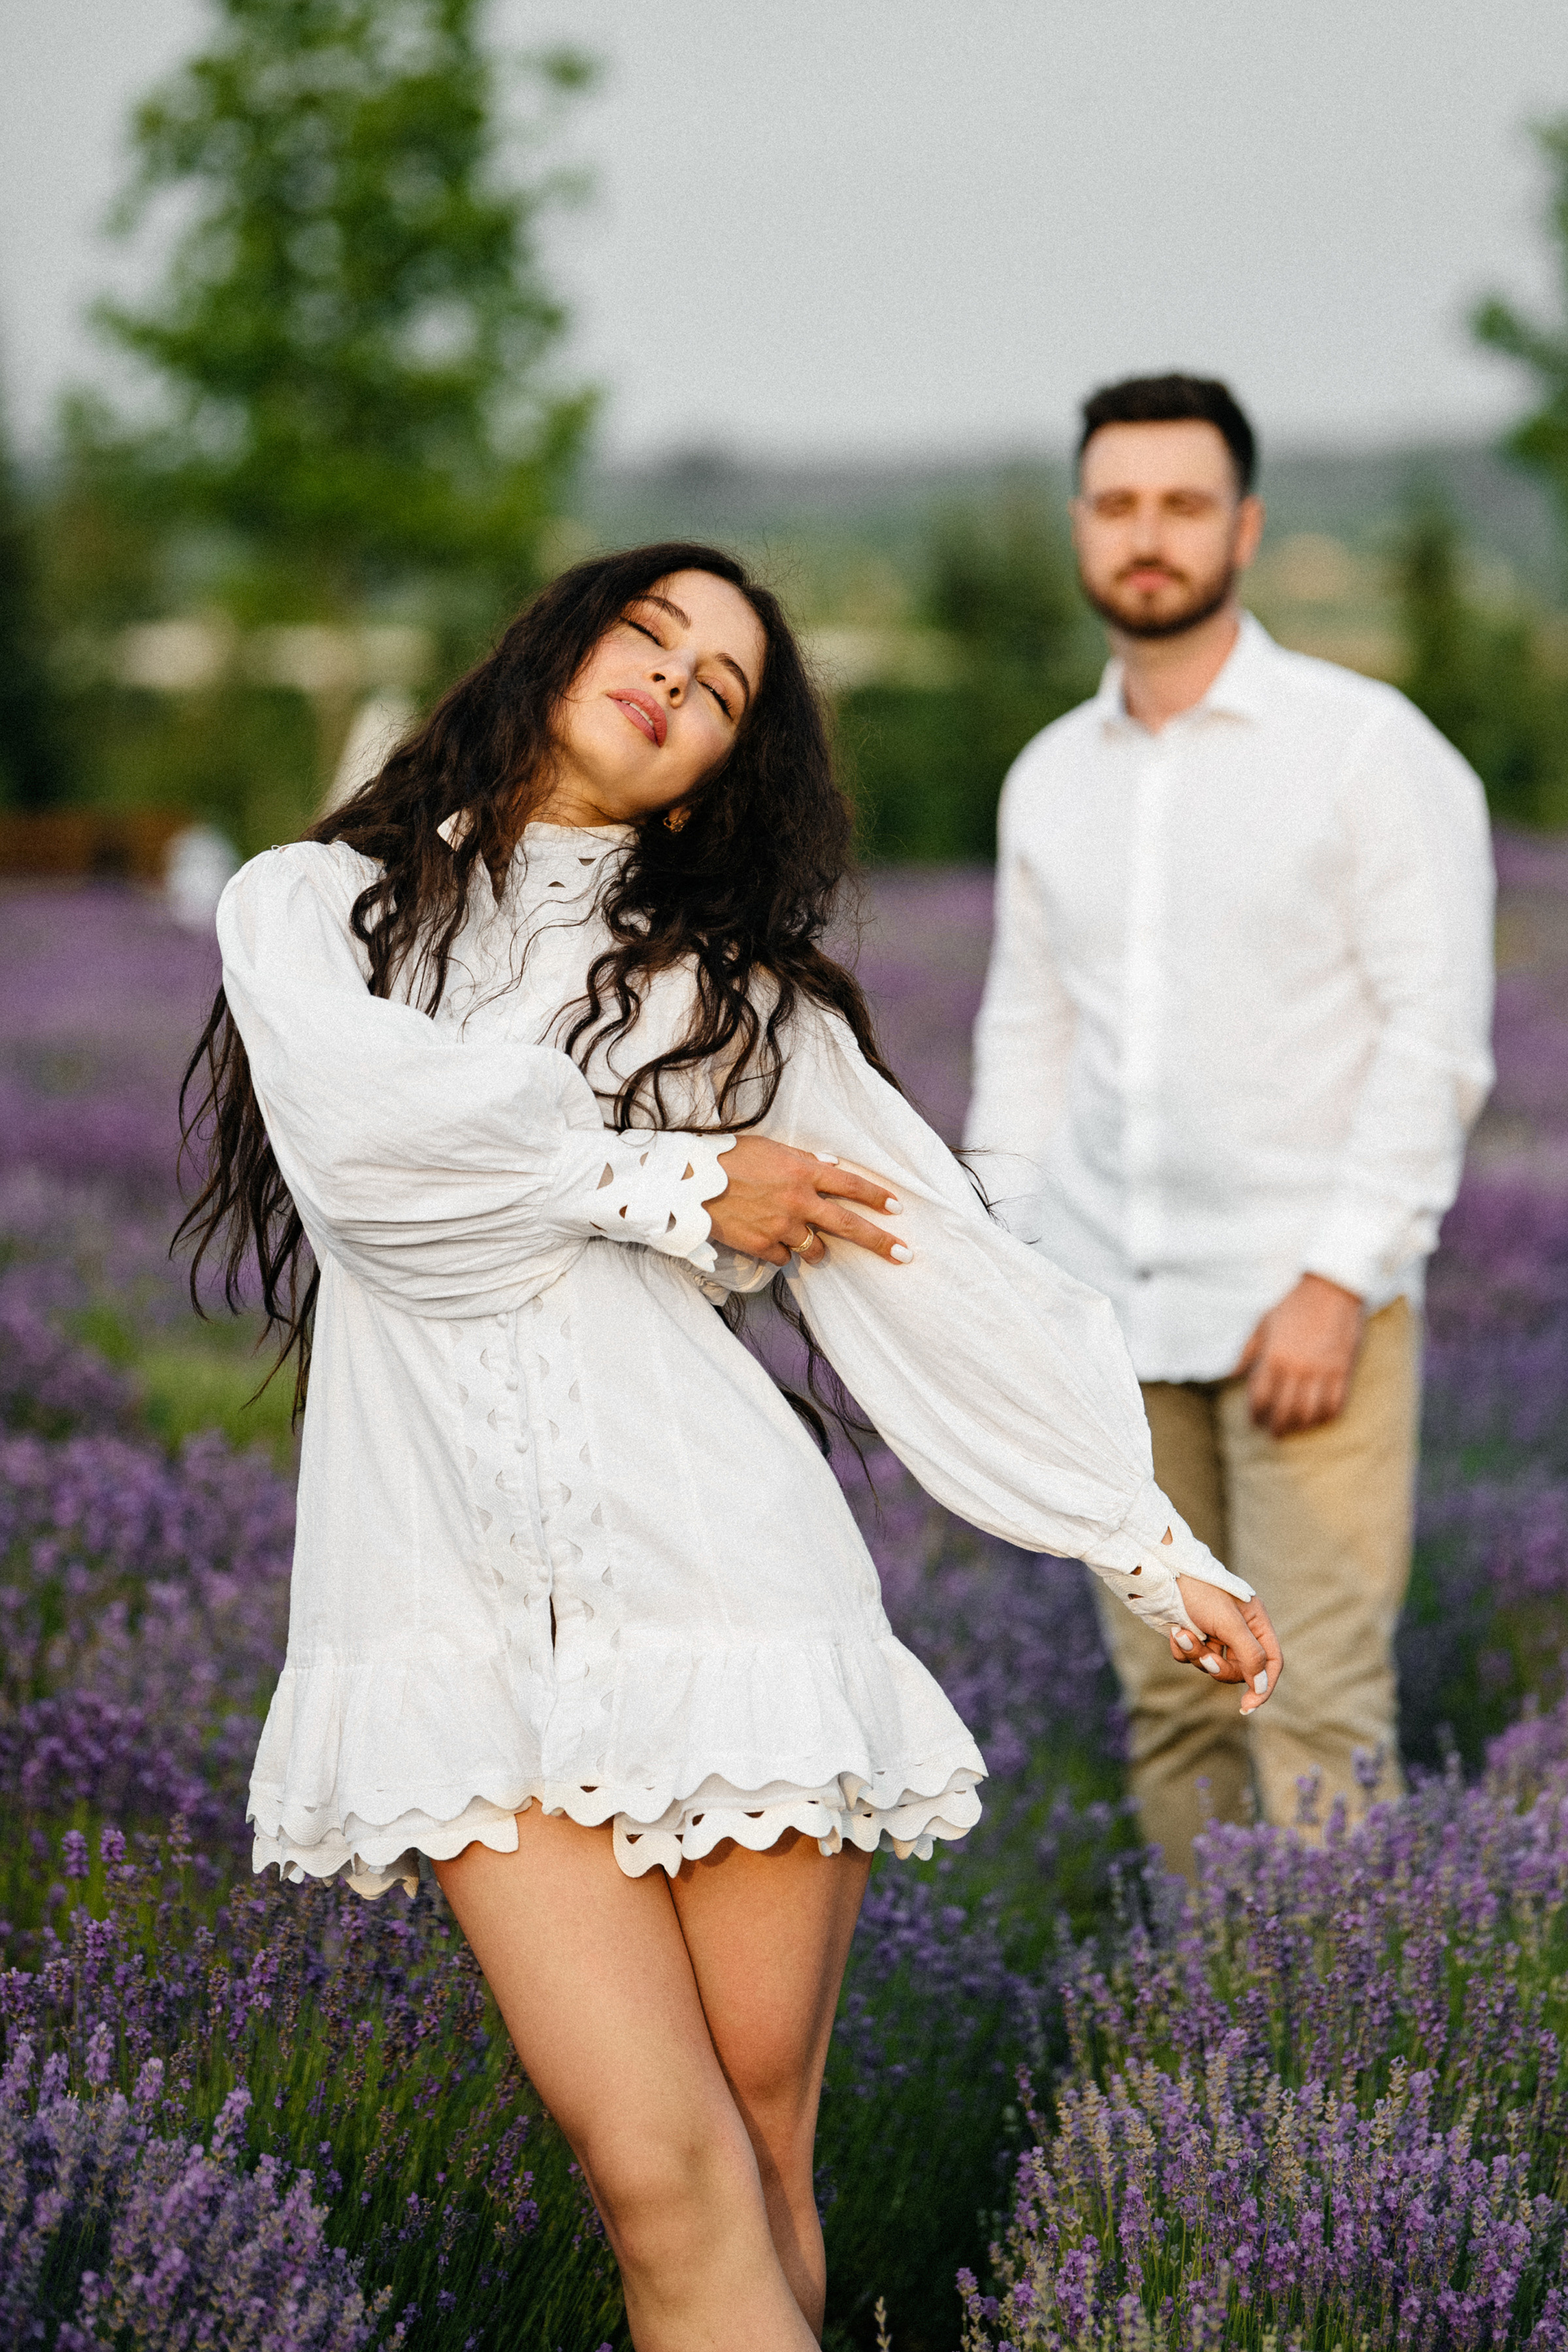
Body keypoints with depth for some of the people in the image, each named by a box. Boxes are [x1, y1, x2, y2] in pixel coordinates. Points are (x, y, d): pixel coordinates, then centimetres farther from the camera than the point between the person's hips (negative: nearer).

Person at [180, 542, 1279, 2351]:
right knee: (664, 2172, -12)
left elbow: (944, 1272, 11)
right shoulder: (310, 905, 15)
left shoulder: (734, 985, 17)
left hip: (714, 1572, 1)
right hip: (465, 1609, -1)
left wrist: (1156, 1549, 7)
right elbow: (364, 1132, -7)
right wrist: (672, 1190, 1)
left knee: (762, 2160, -2)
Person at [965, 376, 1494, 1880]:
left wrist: (1341, 1277, -15)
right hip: (1113, 1310, 5)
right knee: (1168, 1703, 6)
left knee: (1316, 1704, -9)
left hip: (1306, 1301, -5)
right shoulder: (1050, 779, 13)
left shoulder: (1368, 747, -4)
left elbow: (1437, 1037, -8)